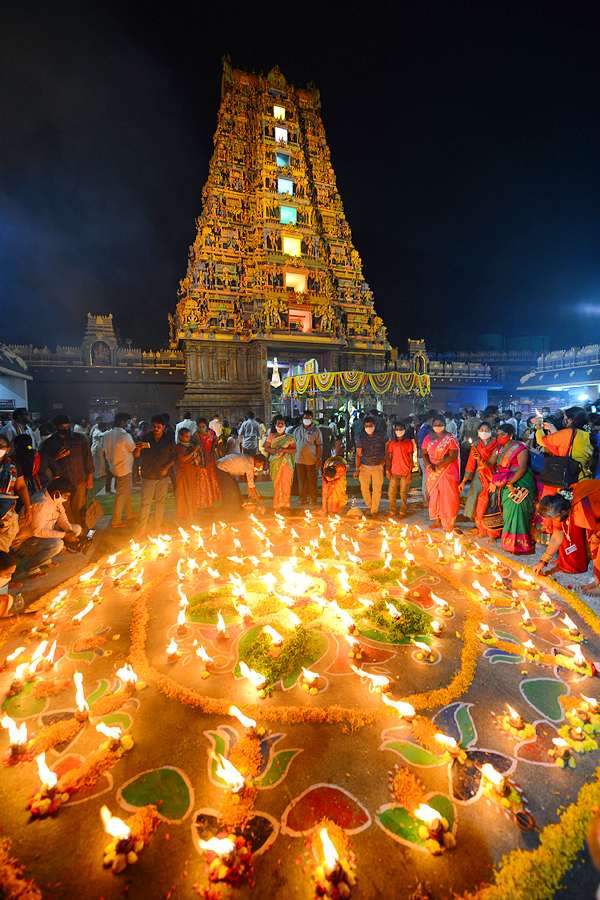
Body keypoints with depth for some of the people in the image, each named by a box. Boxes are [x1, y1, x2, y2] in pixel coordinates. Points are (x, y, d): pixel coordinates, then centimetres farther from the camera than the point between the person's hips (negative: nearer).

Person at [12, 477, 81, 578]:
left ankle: (46, 559, 7)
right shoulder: (41, 504, -29)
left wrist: (70, 531, -14)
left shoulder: (56, 499, 0)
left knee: (77, 528, 3)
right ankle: (30, 568, -9)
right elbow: (37, 531, -31)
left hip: (44, 535, 9)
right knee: (57, 543, -36)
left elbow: (62, 518, 6)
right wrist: (63, 535, -30)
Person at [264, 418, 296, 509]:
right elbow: (266, 448, 6)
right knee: (276, 484, 0)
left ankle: (286, 505, 3)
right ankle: (277, 505, 9)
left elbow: (294, 449, -3)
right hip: (274, 464, 1)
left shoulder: (289, 437, 6)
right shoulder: (271, 436, 11)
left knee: (286, 484, -6)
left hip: (286, 463, -1)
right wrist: (275, 450, -12)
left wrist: (283, 449, -16)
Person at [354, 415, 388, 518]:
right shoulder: (360, 437, -5)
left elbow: (388, 445, 10)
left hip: (378, 466, -1)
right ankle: (369, 506, 29)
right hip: (364, 466, 2)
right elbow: (358, 454, -5)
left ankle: (374, 510, 14)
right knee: (364, 488, 5)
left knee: (377, 489, 0)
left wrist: (384, 458, 3)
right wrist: (357, 469, -10)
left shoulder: (381, 434, -8)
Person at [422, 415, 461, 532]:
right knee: (434, 496, 8)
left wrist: (438, 467, -17)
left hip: (447, 471, -4)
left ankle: (448, 524, 7)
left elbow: (452, 456, -12)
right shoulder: (428, 438, 8)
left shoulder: (450, 438, -5)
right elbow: (424, 454, 8)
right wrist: (429, 465, -11)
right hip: (432, 472, 4)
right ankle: (437, 521, 21)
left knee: (447, 496, -3)